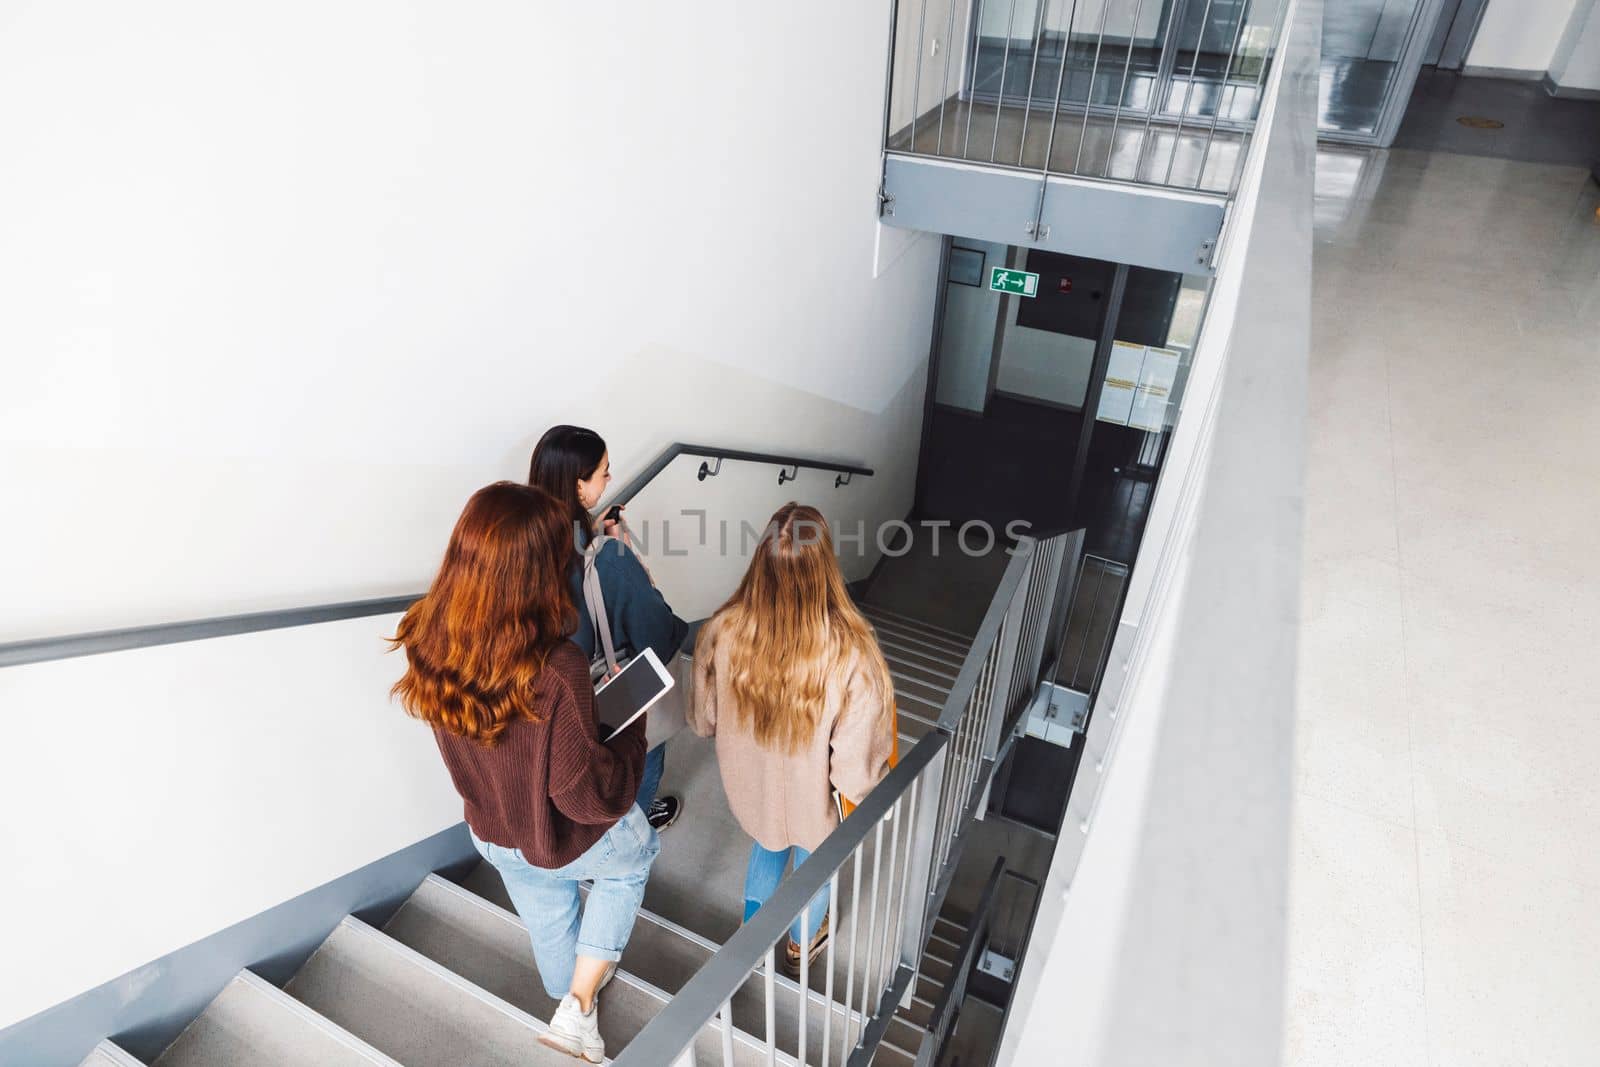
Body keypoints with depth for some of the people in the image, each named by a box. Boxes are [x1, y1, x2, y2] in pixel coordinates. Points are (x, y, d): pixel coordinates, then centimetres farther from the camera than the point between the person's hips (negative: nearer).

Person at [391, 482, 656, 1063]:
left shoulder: (427, 639, -21)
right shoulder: (557, 671, -41)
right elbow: (591, 796, -28)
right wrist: (632, 727, -13)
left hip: (490, 833, 5)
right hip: (567, 840, -5)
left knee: (548, 920, 34)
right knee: (636, 853, 31)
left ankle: (572, 996, 64)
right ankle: (578, 1011, 30)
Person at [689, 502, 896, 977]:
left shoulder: (724, 631, -29)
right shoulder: (851, 654, -38)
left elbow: (703, 719, -10)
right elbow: (856, 764, -28)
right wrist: (868, 794, -3)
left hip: (750, 787, 2)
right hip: (814, 797, -2)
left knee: (768, 846, 35)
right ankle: (802, 945, 61)